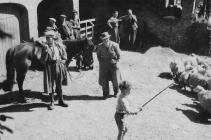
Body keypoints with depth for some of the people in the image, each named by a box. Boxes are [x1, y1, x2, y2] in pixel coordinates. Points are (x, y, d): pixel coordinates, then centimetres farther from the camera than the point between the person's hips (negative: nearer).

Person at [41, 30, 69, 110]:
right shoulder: (45, 47, -3)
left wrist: (61, 62, -4)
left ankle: (61, 101, 26)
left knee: (59, 84, 11)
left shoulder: (59, 45, 1)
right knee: (50, 85, 2)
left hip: (59, 67, 1)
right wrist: (46, 51, -19)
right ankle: (52, 102, 15)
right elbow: (43, 61, -9)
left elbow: (64, 57, 10)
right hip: (49, 67, -1)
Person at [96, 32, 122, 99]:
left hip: (113, 64, -1)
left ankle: (116, 92, 34)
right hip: (104, 65, 1)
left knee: (116, 80, 4)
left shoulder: (114, 45, -16)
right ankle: (105, 94, 27)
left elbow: (118, 55, -2)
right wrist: (101, 63, 2)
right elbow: (98, 55, 7)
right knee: (104, 80, 4)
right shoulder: (100, 47, -12)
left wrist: (116, 62, -1)